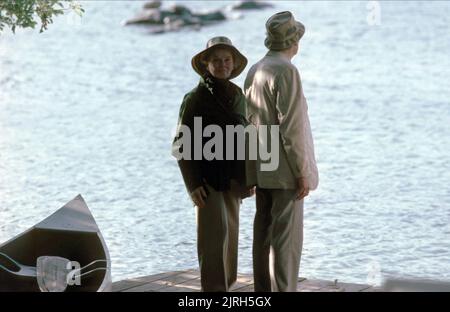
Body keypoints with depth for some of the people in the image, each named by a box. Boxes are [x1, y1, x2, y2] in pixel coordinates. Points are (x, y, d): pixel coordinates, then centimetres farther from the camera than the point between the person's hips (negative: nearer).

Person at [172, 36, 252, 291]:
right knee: (216, 232, -14)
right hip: (208, 178, -6)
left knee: (230, 233, 9)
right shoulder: (196, 98, -7)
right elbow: (182, 144, -8)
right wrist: (194, 184, -15)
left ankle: (225, 285, 19)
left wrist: (248, 178, 12)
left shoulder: (237, 96, 9)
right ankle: (215, 289, -15)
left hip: (232, 178, 6)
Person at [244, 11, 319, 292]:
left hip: (264, 168, 9)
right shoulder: (286, 71, -17)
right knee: (286, 238, -6)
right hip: (284, 168, -9)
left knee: (265, 234, 11)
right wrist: (302, 172, -18)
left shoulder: (255, 71, 11)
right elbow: (290, 126, -21)